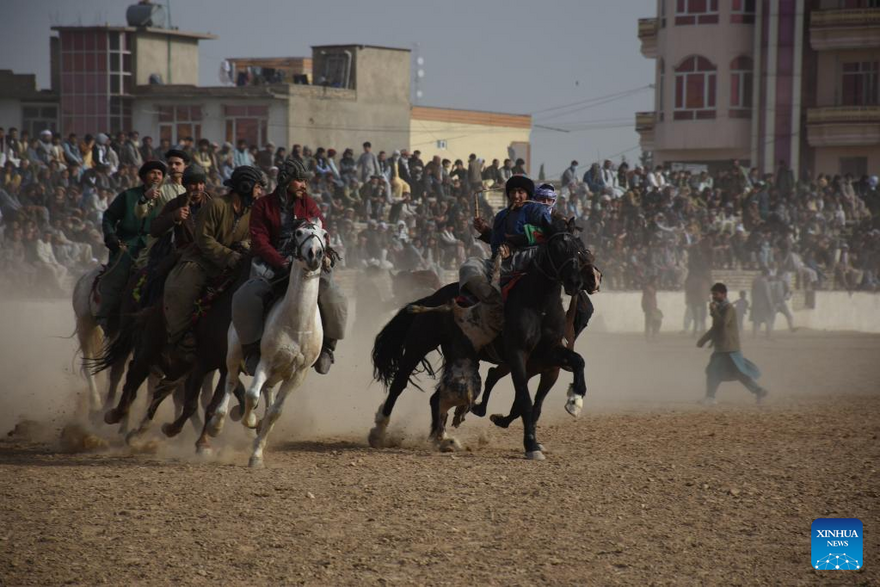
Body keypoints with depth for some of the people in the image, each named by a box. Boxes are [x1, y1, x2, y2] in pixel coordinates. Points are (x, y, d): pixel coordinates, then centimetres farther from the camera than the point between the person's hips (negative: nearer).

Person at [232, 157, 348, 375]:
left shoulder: (308, 204, 10)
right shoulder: (264, 206, 1)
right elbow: (259, 242, -8)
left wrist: (325, 255, -12)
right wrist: (283, 263, -23)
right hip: (273, 266, -2)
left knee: (335, 299, -23)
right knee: (244, 298, -28)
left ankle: (327, 346, 0)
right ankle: (252, 348, -10)